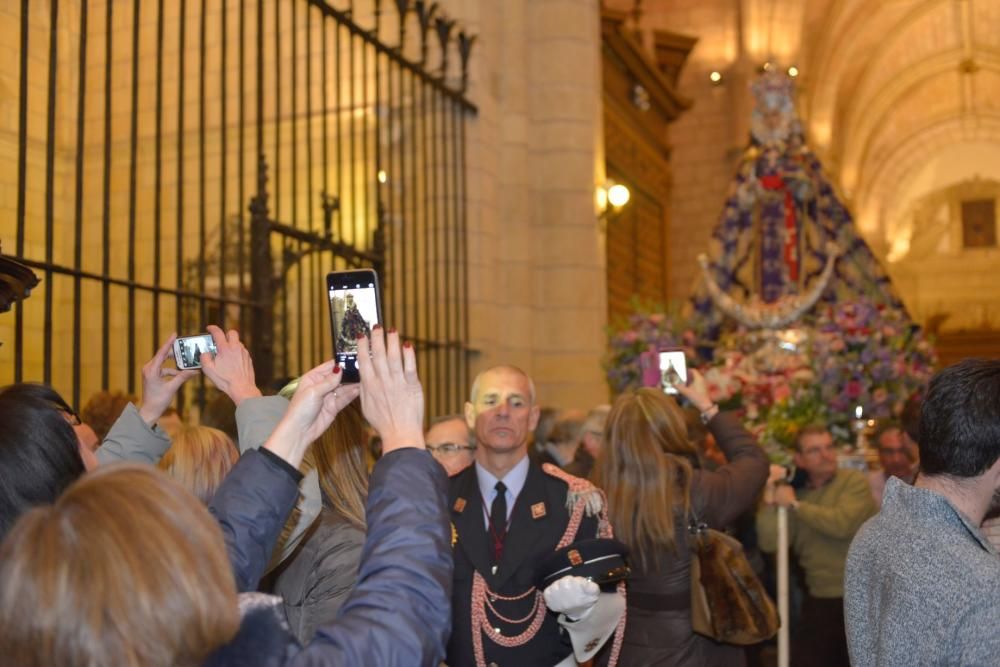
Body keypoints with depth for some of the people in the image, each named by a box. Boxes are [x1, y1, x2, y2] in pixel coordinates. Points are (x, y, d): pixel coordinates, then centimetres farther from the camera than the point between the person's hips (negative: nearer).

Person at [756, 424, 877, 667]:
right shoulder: (795, 492, 7)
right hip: (819, 601, 4)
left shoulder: (855, 481, -5)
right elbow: (770, 543, -2)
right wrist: (770, 500, -13)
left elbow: (843, 524, -23)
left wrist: (795, 504, -13)